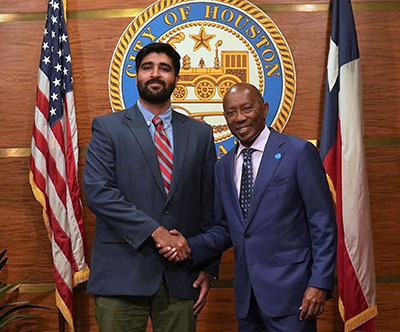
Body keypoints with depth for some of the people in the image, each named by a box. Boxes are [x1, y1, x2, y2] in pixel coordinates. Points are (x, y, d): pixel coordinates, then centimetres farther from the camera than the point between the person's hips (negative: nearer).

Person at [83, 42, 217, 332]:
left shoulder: (200, 134, 10)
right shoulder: (108, 128, 3)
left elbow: (209, 205, 10)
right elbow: (97, 191, -9)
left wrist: (208, 268, 5)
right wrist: (155, 231, -15)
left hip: (181, 275, 2)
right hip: (122, 273, -2)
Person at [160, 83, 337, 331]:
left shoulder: (299, 152, -6)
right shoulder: (224, 167, 11)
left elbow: (323, 223, -7)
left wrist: (320, 283, -12)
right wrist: (191, 248, -3)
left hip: (288, 289, -5)